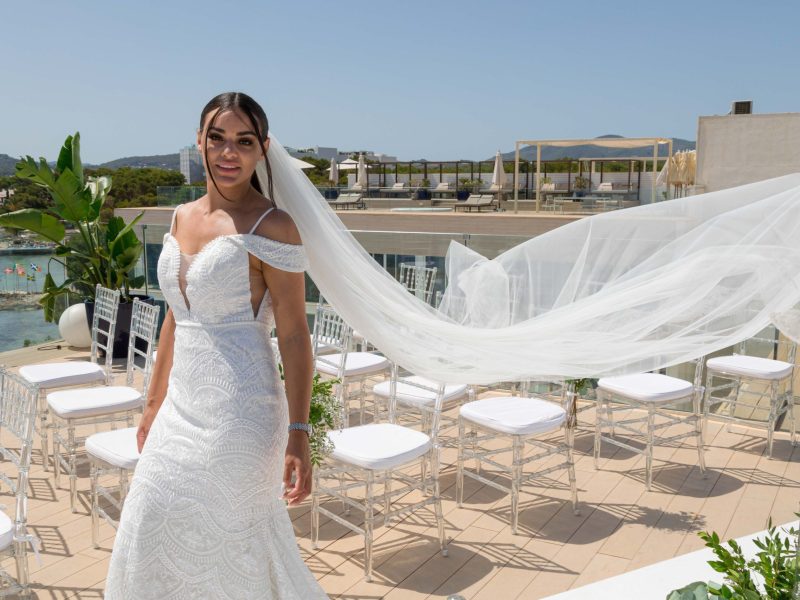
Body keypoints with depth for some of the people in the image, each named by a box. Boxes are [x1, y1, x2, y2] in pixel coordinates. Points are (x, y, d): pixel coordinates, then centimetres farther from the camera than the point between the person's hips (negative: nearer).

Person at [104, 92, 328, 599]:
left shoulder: (270, 226, -12)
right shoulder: (183, 218, 9)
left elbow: (294, 334, -14)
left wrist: (298, 434, -18)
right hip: (182, 407, 7)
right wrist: (155, 403, 20)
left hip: (240, 413, -7)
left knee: (231, 544, 6)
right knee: (156, 542, 18)